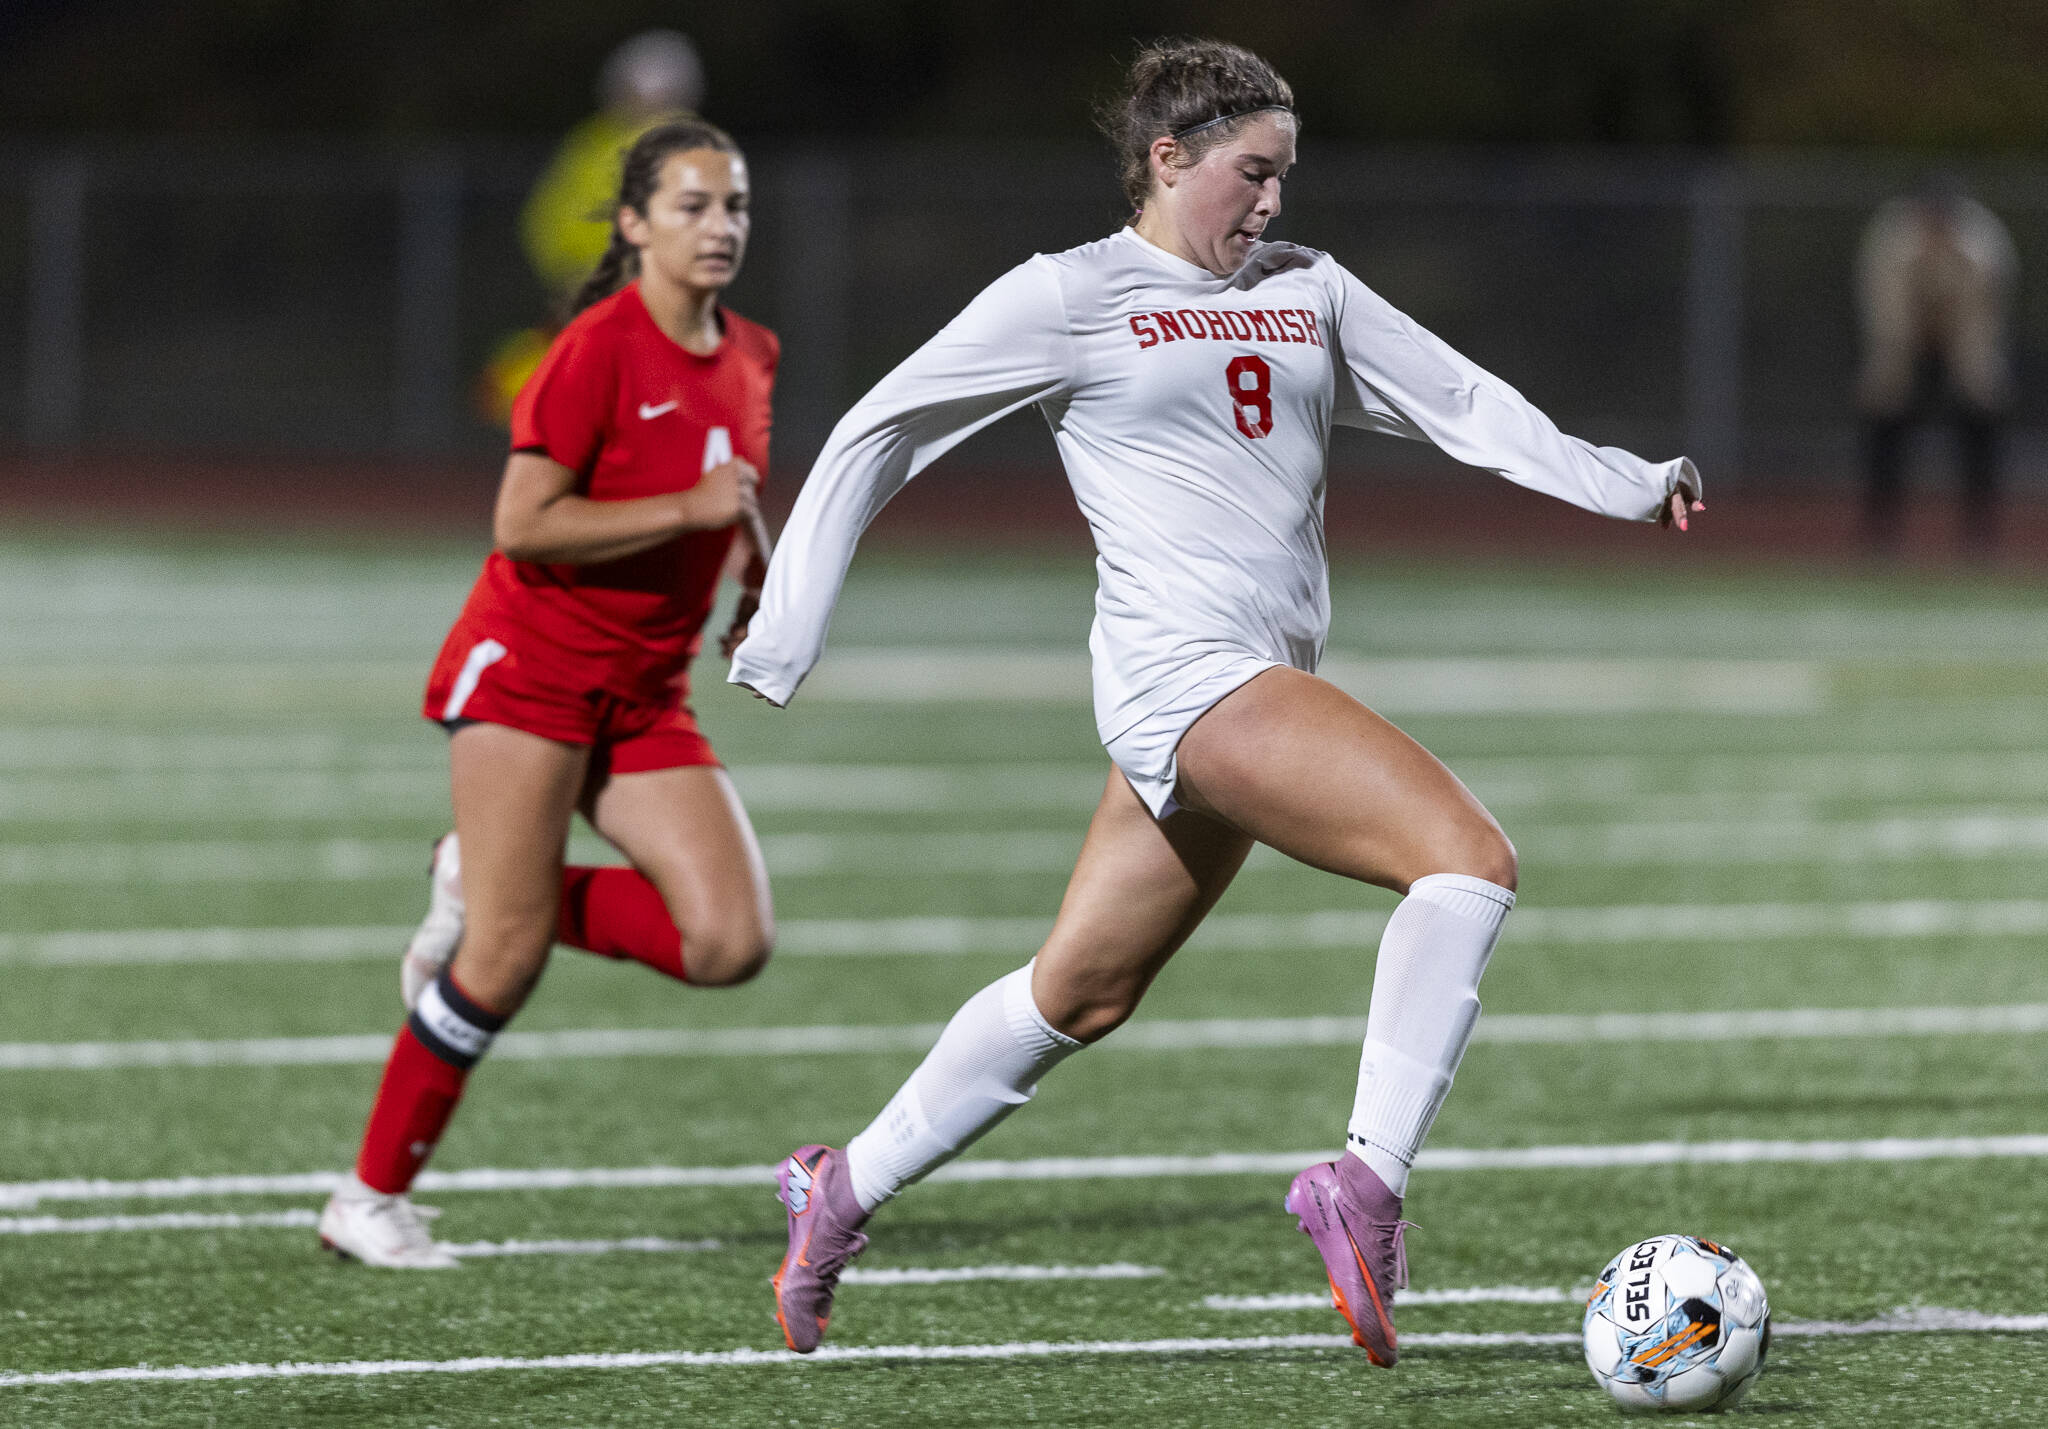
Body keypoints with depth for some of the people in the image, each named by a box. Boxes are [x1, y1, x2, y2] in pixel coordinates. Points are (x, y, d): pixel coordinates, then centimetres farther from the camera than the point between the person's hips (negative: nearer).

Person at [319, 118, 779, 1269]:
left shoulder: (749, 358, 9)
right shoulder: (599, 351, -14)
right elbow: (523, 525, -19)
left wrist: (760, 577, 10)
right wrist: (688, 508, -23)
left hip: (646, 698, 7)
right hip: (530, 672, -7)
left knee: (732, 941, -10)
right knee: (508, 958, -11)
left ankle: (489, 889, 11)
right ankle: (371, 1199, 3)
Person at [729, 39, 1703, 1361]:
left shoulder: (1308, 292, 16)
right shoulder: (1070, 297, -1)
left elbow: (1462, 402, 13)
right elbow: (877, 434, 5)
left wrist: (1622, 483, -2)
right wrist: (791, 625, 4)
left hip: (1267, 683, 7)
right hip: (1184, 667, -7)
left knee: (1084, 994, 15)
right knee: (1469, 857, -22)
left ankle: (846, 1189, 29)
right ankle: (1369, 1181, -26)